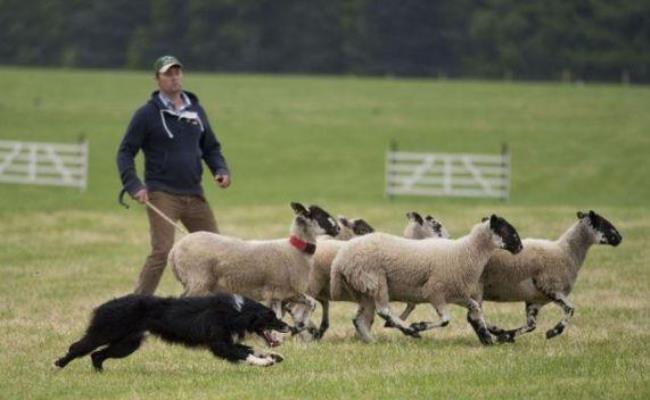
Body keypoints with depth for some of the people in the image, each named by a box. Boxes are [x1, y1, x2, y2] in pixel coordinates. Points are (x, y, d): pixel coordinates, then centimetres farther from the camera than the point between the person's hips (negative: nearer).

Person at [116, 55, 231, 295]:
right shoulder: (148, 114, -3)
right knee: (162, 252, -15)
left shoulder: (196, 110, 13)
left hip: (194, 194, 5)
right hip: (163, 194, -5)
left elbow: (211, 148, 22)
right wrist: (134, 185, -15)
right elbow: (125, 152, -2)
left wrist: (221, 170, 2)